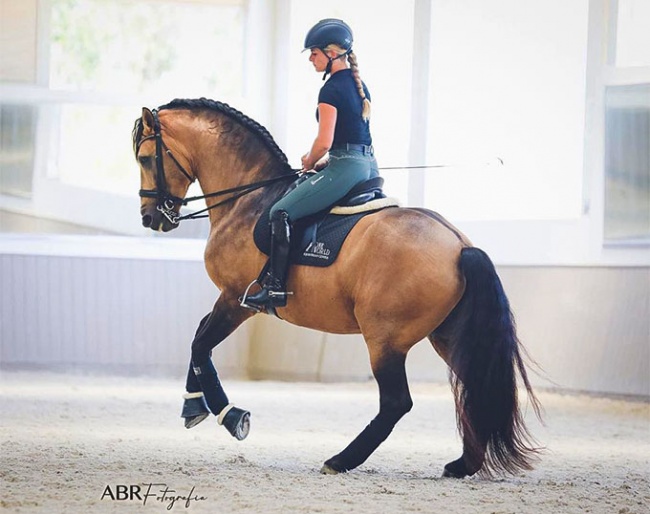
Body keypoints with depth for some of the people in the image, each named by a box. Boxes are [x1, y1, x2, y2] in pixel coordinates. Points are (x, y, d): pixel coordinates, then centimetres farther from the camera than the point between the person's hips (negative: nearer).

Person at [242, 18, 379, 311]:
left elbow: (324, 142, -17)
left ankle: (276, 288, -16)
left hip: (346, 166, -10)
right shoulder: (359, 85, 17)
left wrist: (308, 163, 2)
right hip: (369, 164, 10)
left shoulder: (332, 89, -12)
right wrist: (322, 160, 19)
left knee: (282, 212, -11)